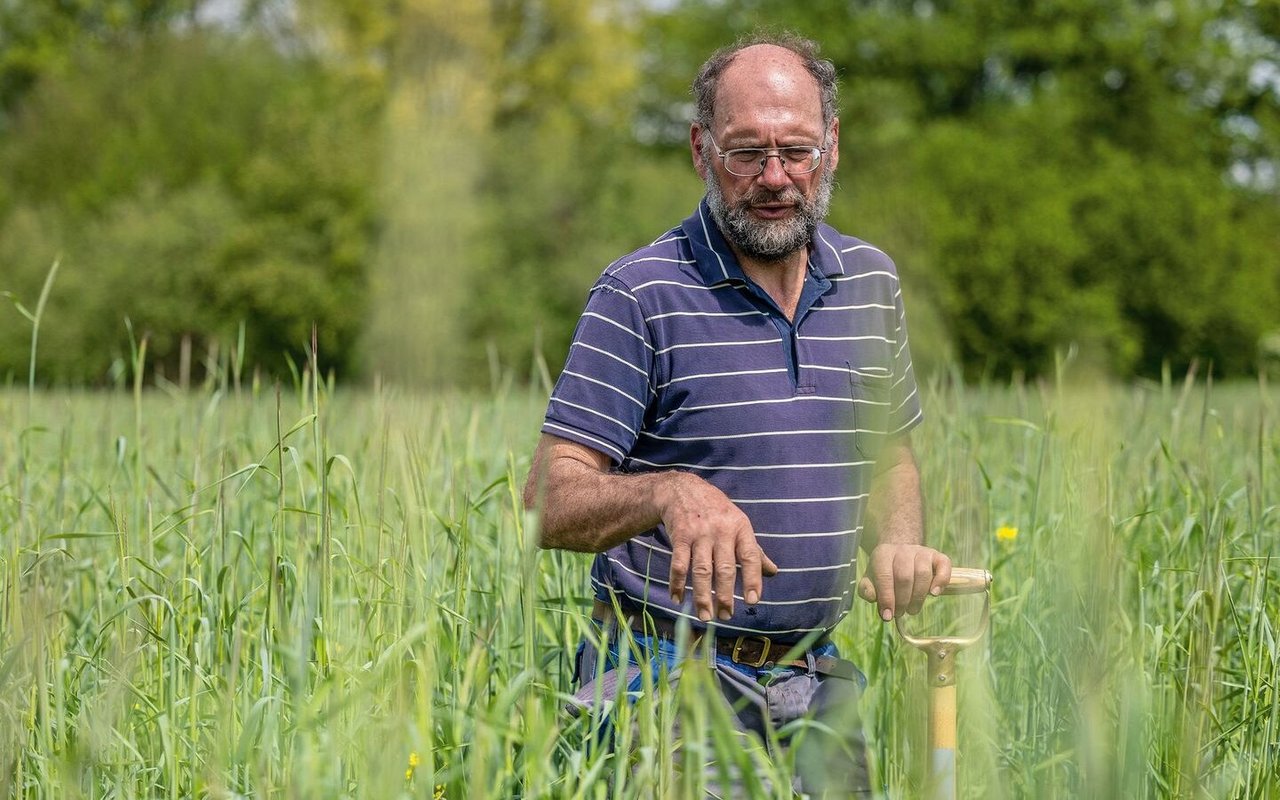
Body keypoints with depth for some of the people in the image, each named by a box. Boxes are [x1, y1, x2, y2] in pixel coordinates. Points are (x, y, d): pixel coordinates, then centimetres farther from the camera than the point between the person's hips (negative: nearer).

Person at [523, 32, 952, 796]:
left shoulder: (871, 281, 7)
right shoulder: (641, 294, -10)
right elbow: (551, 501, -15)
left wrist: (898, 543, -1)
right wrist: (671, 493, -34)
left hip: (817, 679, 5)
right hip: (670, 678, -5)